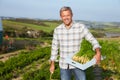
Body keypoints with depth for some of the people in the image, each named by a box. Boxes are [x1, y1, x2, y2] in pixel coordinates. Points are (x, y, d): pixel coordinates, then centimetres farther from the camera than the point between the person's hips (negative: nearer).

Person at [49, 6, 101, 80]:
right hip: (64, 64, 2)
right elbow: (55, 47, 5)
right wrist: (52, 64, 7)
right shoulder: (57, 30, -3)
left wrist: (98, 53, -31)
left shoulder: (81, 27, -12)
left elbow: (93, 40, -12)